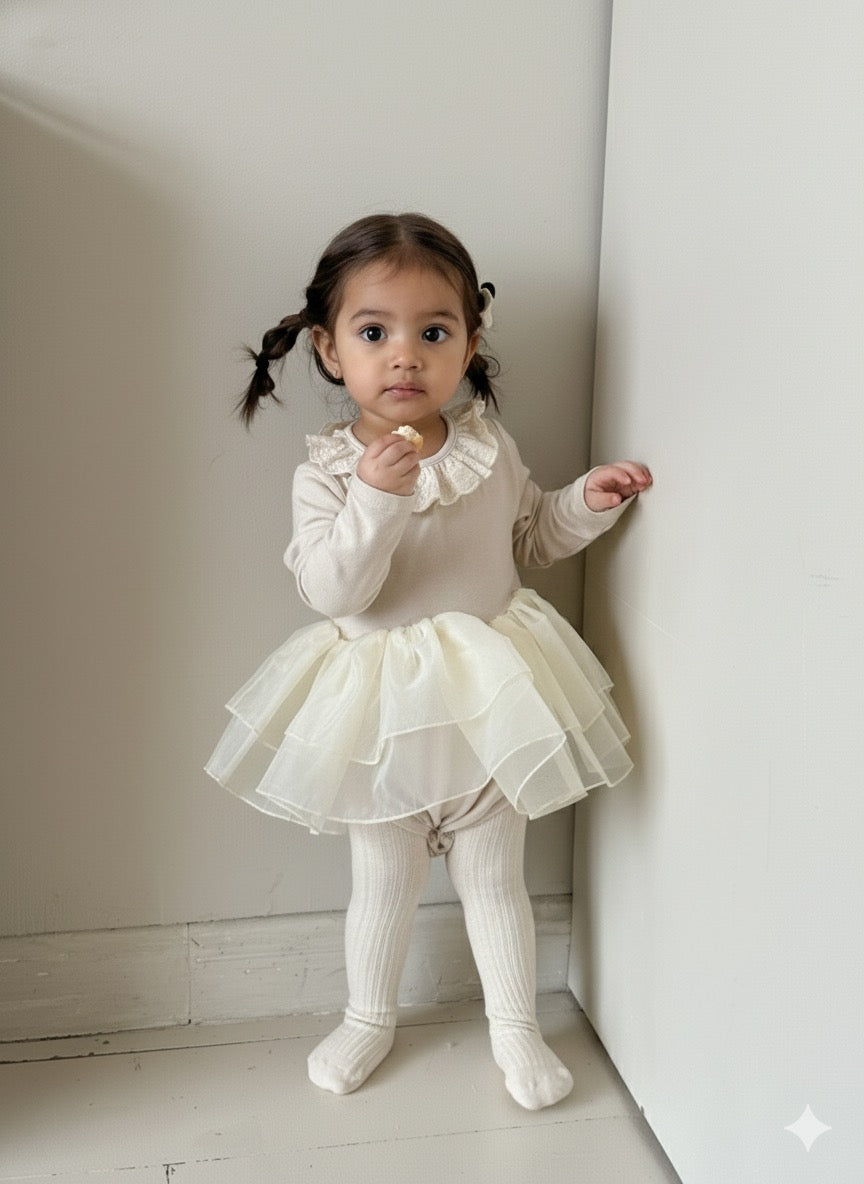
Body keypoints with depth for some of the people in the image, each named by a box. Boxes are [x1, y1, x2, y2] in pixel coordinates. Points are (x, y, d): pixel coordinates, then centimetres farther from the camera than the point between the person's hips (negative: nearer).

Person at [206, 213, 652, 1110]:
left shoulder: (490, 449, -3)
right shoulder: (325, 472, -12)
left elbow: (527, 541, 14)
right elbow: (330, 591, -23)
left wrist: (585, 503, -3)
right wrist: (374, 499, -35)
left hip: (488, 695, 2)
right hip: (383, 704, -1)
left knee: (492, 873, 14)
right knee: (383, 879, 14)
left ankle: (515, 1026, 33)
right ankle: (368, 1019, 38)